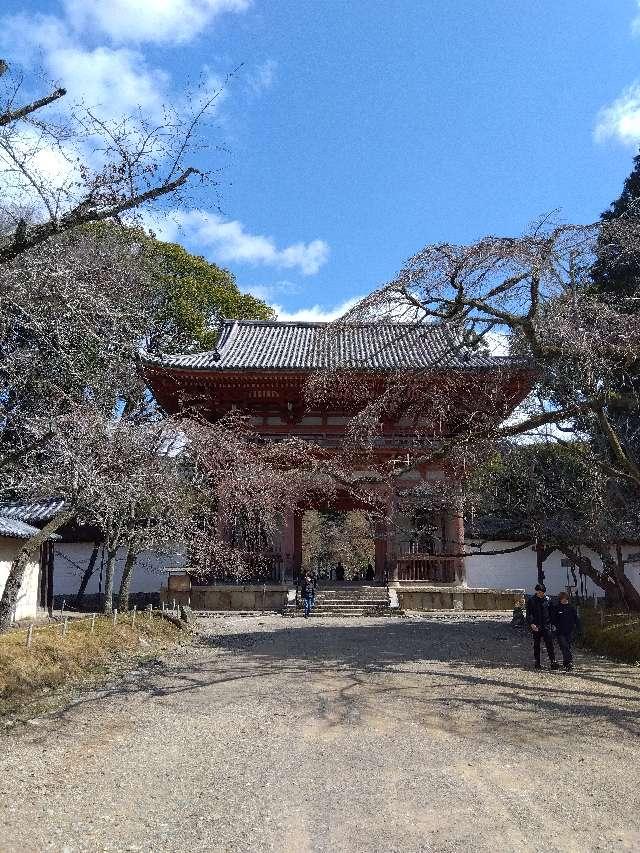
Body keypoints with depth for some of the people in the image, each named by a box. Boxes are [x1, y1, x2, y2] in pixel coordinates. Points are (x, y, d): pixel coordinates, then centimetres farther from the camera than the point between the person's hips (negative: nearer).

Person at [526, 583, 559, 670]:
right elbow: (528, 614, -5)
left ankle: (553, 662, -6)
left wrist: (552, 623, 7)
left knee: (550, 644, -6)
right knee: (536, 644, 7)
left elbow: (551, 613, 14)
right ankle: (537, 663, 15)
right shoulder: (531, 600, -3)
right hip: (536, 626, -1)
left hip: (546, 625, 1)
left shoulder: (547, 599, 5)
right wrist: (531, 624, -17)